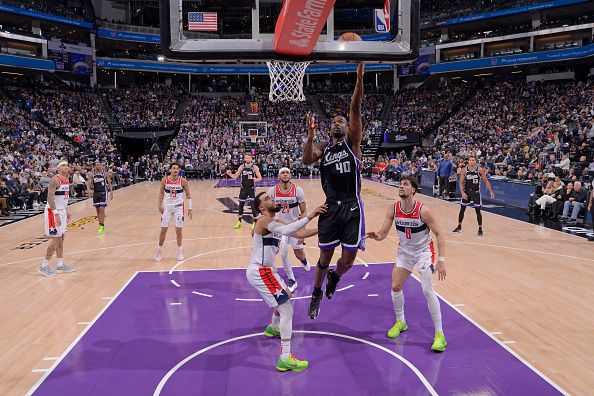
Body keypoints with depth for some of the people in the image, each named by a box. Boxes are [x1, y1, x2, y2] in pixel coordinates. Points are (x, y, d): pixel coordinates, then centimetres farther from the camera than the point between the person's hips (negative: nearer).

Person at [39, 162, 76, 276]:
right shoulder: (55, 180, -18)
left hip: (62, 211, 9)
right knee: (56, 239, -7)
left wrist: (66, 210, 19)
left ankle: (60, 265, 20)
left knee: (61, 238, 12)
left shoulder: (66, 180, 10)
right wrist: (56, 214, -27)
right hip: (53, 212, -9)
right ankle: (44, 266, 3)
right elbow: (50, 198, -24)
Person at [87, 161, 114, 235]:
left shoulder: (105, 173, -4)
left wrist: (111, 192, -4)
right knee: (97, 210, 9)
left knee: (102, 210, -11)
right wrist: (90, 189, -20)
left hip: (103, 193, -3)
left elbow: (109, 183, 0)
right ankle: (100, 225, 22)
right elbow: (89, 183, 1)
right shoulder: (92, 174, 1)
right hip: (95, 193, 4)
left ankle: (102, 226, -7)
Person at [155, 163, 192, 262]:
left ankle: (180, 251, 18)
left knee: (179, 230, 2)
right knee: (163, 230, 4)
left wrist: (190, 209, -2)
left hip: (178, 207, -1)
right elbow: (161, 192, 8)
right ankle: (159, 250, 20)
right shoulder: (164, 180, -7)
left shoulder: (183, 181, -10)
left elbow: (188, 195, -1)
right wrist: (160, 205, 4)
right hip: (167, 207, 1)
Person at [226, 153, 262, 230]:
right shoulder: (241, 167, 0)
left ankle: (254, 222, 4)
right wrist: (229, 174, -15)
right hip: (244, 188, 3)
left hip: (252, 188, -3)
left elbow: (260, 178, -7)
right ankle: (239, 222, 24)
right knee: (241, 204, 9)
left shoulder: (255, 167, -7)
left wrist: (256, 179, -29)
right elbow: (235, 176, 4)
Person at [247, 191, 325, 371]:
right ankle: (285, 359, -14)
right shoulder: (264, 220, -16)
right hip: (259, 272, -10)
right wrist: (310, 216, -37)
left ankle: (272, 328, 55)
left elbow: (299, 233, 10)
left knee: (285, 298, 31)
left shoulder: (274, 222, 13)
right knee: (287, 310, -13)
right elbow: (286, 231, -35)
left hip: (264, 270, 10)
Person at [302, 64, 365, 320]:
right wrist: (310, 135, -22)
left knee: (348, 260, 2)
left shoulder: (352, 141, 3)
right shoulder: (323, 147, 10)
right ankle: (316, 294, 30)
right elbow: (306, 161, -10)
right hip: (330, 208, 2)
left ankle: (334, 277, 36)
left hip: (352, 208, -1)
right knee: (325, 256, 9)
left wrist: (359, 77, -21)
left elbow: (355, 109, -10)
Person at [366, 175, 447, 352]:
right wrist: (376, 236, -34)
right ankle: (400, 322, 28)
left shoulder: (423, 210, -25)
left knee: (427, 290, -15)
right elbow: (383, 233, -10)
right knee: (395, 287, 3)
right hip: (404, 251, 5)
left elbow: (439, 234, -20)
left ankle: (439, 334, -3)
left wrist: (441, 261, -26)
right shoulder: (393, 209, -12)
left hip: (424, 251, -5)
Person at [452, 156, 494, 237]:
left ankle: (480, 229, 7)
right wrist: (462, 192, -17)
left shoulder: (480, 170, -10)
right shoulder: (464, 170, -8)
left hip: (476, 192, -1)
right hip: (466, 191, 2)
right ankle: (459, 226, 25)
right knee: (462, 209, 8)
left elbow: (485, 181, -1)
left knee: (477, 210, -3)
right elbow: (461, 182, -4)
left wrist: (490, 191, -6)